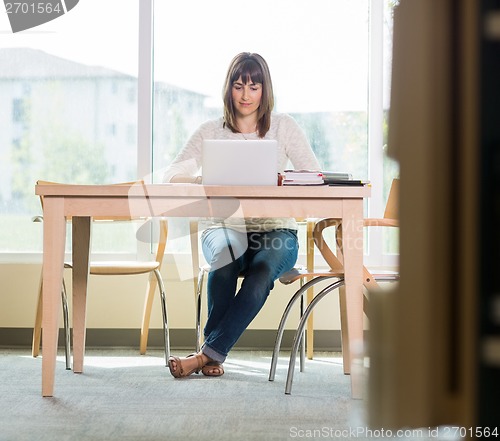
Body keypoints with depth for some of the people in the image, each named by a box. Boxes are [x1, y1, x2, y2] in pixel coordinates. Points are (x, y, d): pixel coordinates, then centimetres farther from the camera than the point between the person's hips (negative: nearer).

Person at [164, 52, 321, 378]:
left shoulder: (284, 126, 7)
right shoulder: (211, 131, 7)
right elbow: (172, 175, -4)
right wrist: (206, 178, -25)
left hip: (276, 231, 0)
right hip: (226, 228, 0)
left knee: (263, 268, -35)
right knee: (225, 256, -36)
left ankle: (209, 352, -32)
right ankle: (214, 355, -27)